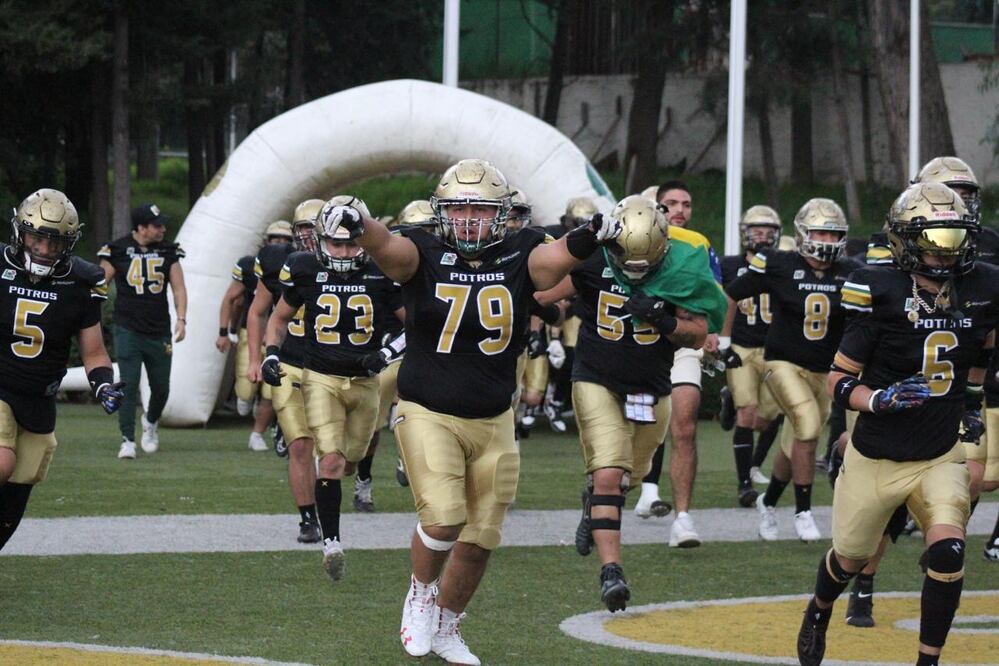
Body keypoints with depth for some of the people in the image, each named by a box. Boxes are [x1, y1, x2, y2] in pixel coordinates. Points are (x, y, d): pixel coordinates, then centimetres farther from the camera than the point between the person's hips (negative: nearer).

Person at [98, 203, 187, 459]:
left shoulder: (168, 252, 4)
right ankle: (127, 440, -3)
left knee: (161, 388, 10)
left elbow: (179, 288, 7)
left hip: (159, 332, 3)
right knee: (128, 385, -9)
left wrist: (181, 319, -6)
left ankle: (151, 422, 39)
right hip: (128, 330, -3)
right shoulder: (118, 250, -5)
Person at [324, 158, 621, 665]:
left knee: (480, 537, 9)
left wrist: (588, 238, -45)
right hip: (428, 414, -3)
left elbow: (557, 257, -22)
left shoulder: (519, 259, -2)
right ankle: (421, 591, 12)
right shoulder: (424, 257, -7)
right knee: (443, 518, -20)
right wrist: (356, 225, -51)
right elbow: (386, 247, -27)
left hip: (492, 422, 3)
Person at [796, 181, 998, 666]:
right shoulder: (882, 294, -19)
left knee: (947, 550, -21)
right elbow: (838, 383, -13)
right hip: (877, 457, -2)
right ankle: (819, 612, 51)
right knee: (850, 557, 16)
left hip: (940, 457, 2)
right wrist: (880, 399, -30)